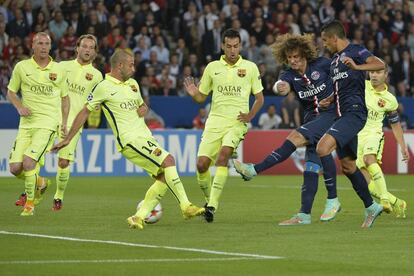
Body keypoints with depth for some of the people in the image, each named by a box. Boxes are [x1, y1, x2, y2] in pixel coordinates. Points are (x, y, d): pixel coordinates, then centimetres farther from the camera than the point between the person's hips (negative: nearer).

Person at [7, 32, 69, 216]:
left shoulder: (59, 70, 5)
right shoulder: (22, 67, 3)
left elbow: (64, 97, 17)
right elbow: (11, 92, 13)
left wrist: (64, 122, 7)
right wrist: (19, 107, -6)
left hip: (48, 123, -2)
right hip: (26, 123, 2)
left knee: (28, 162, -20)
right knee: (15, 168, -5)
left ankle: (30, 203, 1)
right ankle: (38, 184, 28)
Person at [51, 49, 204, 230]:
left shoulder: (132, 84, 17)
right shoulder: (104, 87, -5)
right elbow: (85, 112, 0)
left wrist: (144, 109, 6)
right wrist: (67, 139, 1)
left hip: (145, 138, 8)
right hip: (130, 140, -8)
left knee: (164, 177, -2)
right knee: (168, 161, -22)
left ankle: (139, 217, 2)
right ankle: (186, 207, -20)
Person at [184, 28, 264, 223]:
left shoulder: (250, 67, 4)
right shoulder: (213, 67, 8)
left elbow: (259, 97, 11)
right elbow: (201, 97, 14)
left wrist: (250, 116, -6)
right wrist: (193, 93, -9)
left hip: (237, 121, -2)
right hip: (215, 120, 3)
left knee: (223, 156, -26)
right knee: (202, 163, -9)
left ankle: (212, 205, -24)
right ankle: (208, 199, 17)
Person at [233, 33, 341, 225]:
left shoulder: (322, 65, -5)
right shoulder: (290, 76, 2)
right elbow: (283, 86, -22)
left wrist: (333, 97, -4)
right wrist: (280, 87, -46)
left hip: (330, 114, -5)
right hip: (312, 118, 5)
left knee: (296, 137, -24)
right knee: (311, 165, -2)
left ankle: (255, 170, -28)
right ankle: (304, 215, -4)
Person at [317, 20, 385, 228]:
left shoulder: (355, 51, -6)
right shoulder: (334, 59, 21)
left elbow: (380, 64, -23)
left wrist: (357, 67, -38)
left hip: (354, 113, -10)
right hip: (342, 114, 10)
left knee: (322, 148, -23)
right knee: (347, 165, 12)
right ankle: (371, 207, 24)